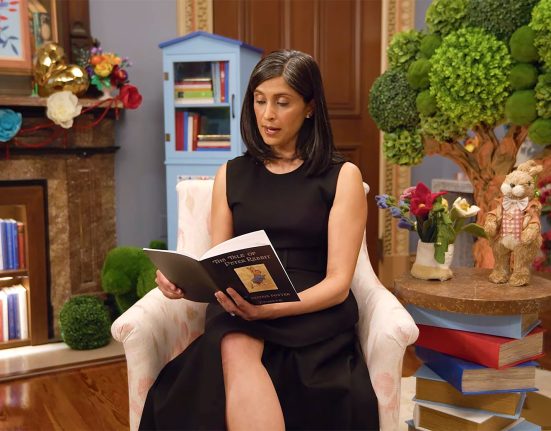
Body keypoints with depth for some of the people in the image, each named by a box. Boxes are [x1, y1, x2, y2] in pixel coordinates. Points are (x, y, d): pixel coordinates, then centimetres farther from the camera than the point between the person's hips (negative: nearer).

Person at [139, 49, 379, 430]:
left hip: (312, 313, -2)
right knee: (235, 349, -35)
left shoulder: (342, 176, 3)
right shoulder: (231, 175, 14)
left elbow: (338, 282, -4)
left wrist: (271, 308, -22)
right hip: (240, 311, 3)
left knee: (239, 352, -35)